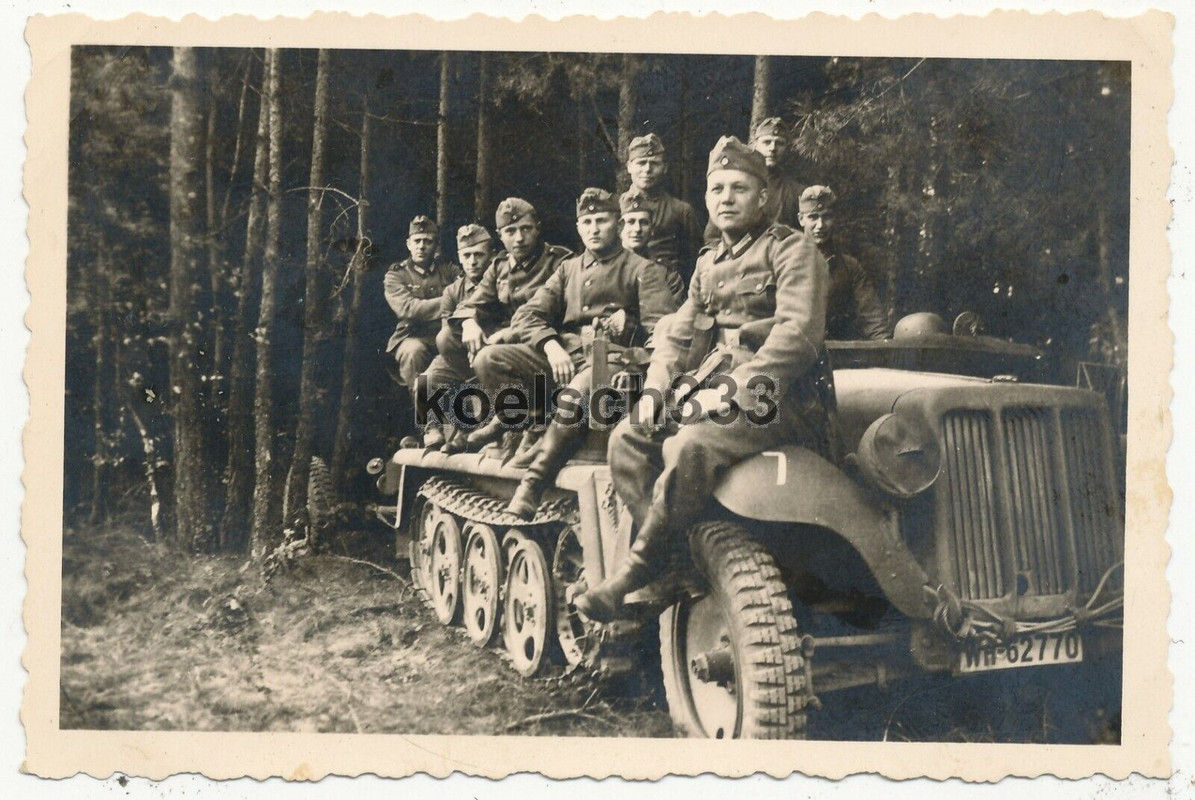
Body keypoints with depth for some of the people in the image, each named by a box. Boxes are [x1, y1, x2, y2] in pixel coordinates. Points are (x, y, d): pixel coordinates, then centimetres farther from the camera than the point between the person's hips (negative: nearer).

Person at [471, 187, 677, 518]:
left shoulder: (642, 269, 13)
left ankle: (532, 485, -33)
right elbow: (526, 315, 14)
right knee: (489, 359, -18)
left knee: (580, 389, -40)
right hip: (562, 352, 5)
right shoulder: (569, 268, 26)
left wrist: (627, 326, -16)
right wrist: (551, 345, -5)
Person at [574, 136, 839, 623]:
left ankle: (633, 575, -21)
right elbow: (679, 337, 20)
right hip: (720, 394, 8)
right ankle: (674, 567, -15)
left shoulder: (792, 252, 0)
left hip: (777, 399, -7)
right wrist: (654, 390, -1)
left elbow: (797, 333, -14)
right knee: (627, 438, -13)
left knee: (688, 446, -32)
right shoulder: (708, 264, 22)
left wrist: (732, 392, -23)